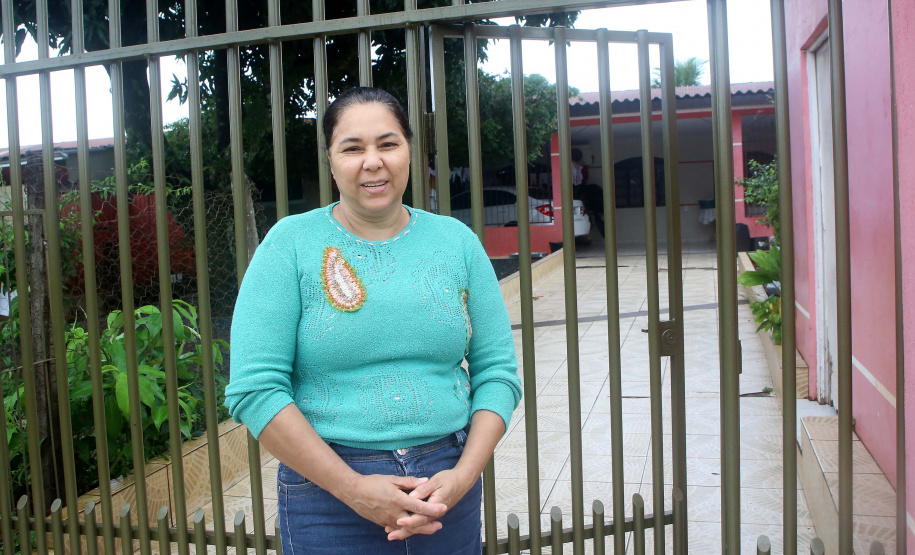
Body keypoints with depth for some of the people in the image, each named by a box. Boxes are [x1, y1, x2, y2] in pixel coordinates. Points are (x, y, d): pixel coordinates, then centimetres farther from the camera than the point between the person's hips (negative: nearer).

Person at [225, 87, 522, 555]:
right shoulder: (290, 243, -6)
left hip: (446, 485, 3)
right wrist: (354, 488, -15)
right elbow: (253, 388, -12)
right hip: (328, 488, -2)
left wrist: (464, 475, -11)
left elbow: (498, 370, 2)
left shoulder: (456, 240, 2)